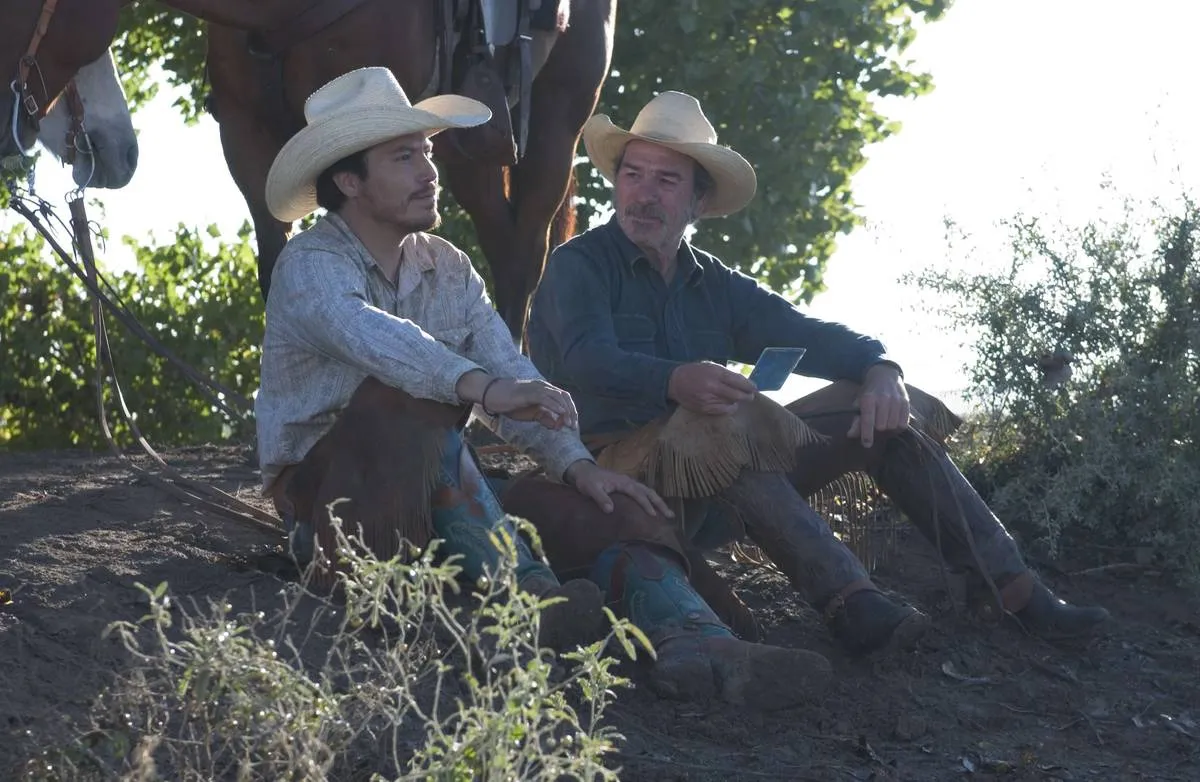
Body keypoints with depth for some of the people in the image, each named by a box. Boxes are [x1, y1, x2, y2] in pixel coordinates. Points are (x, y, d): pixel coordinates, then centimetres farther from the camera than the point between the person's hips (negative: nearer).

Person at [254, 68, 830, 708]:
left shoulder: (448, 270, 13)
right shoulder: (310, 268, -11)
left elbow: (512, 379, 5)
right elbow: (369, 335, -34)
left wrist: (576, 463, -14)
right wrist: (479, 386, -51)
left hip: (434, 500, 7)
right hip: (326, 492, -7)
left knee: (600, 507, -14)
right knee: (409, 396, -34)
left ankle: (696, 651, -39)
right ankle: (524, 591, -44)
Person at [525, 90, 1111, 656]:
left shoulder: (713, 285, 18)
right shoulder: (578, 268, -2)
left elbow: (806, 335, 8)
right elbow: (589, 363, -22)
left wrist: (880, 369, -15)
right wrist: (677, 381, -42)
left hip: (716, 498, 7)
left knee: (882, 413, -2)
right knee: (730, 418, -36)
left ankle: (1014, 590, -10)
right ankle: (849, 603, -49)